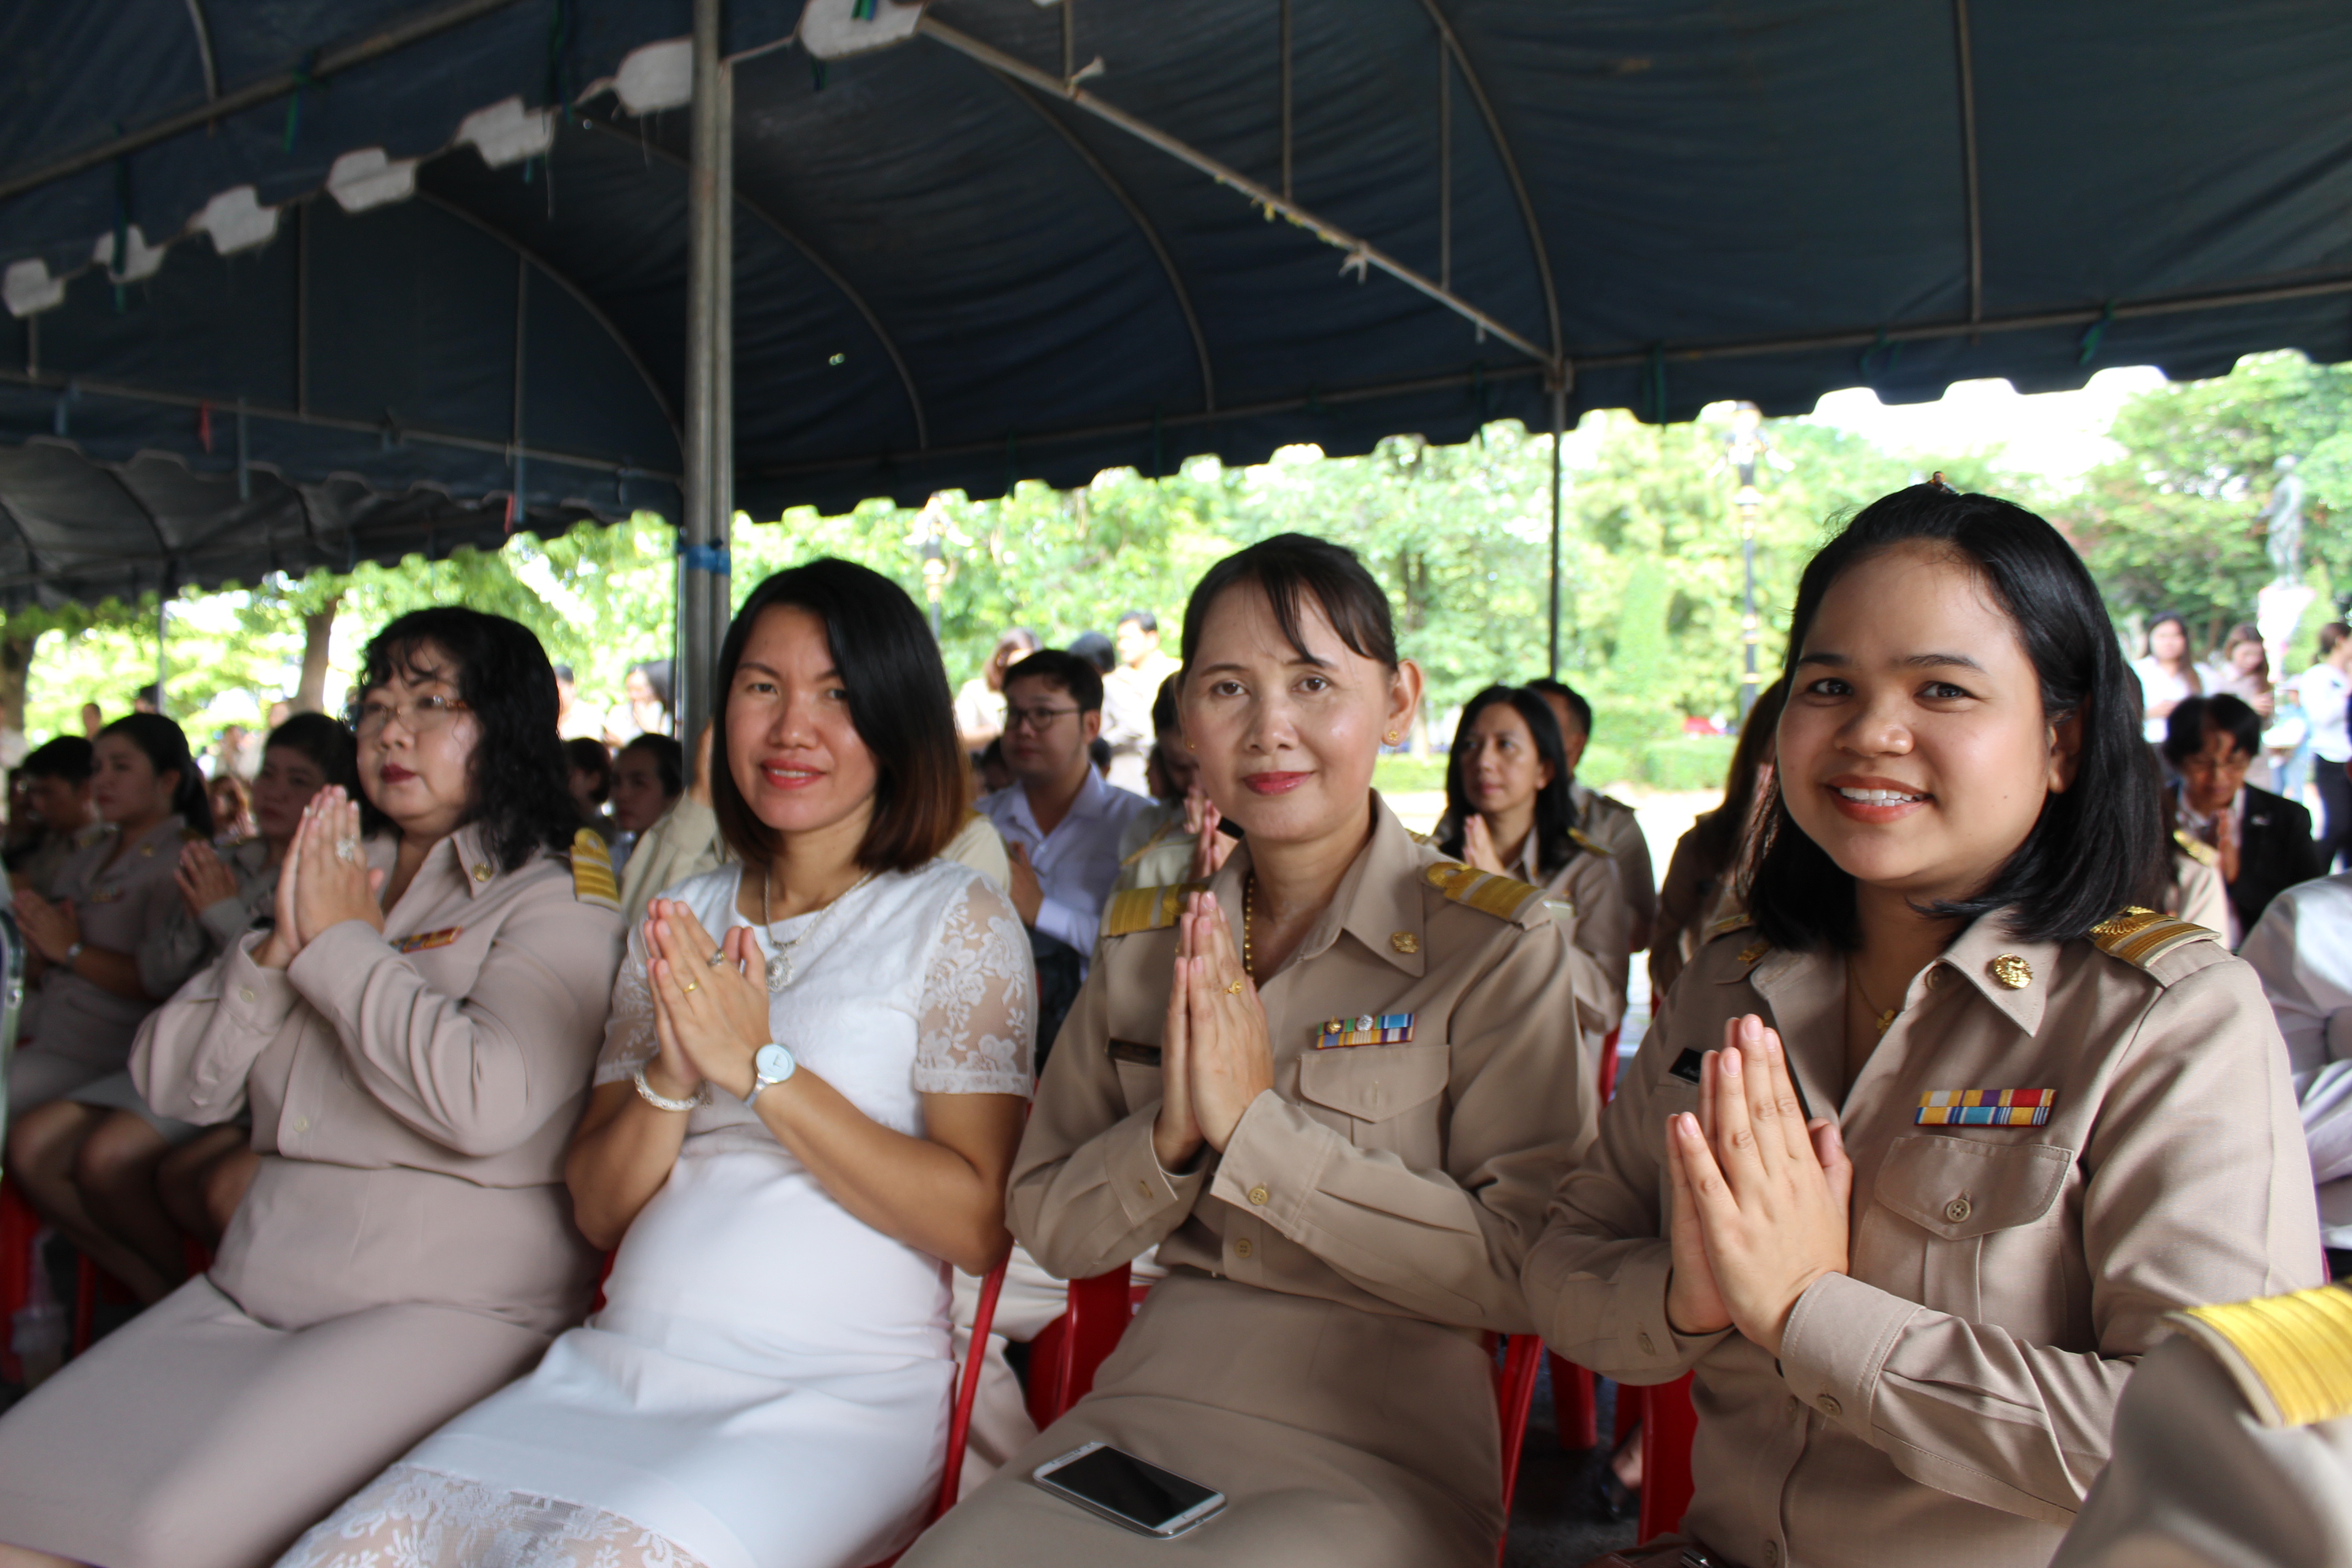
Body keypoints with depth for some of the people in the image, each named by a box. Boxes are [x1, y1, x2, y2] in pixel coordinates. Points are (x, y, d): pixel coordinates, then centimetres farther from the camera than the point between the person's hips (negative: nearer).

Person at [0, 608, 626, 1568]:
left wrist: (345, 944, -11)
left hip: (448, 1301, -7)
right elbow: (170, 1082, 12)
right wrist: (277, 949, -6)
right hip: (254, 1287, 7)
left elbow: (487, 1101, -25)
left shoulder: (553, 898, -6)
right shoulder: (333, 878, 16)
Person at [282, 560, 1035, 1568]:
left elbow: (978, 1224, -11)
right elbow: (597, 1209, 11)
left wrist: (762, 1068, -16)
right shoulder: (681, 917, 13)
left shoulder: (955, 919, -1)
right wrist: (669, 1080, -10)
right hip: (614, 1373, 5)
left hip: (833, 1403, -4)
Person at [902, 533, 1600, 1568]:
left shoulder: (1496, 943, -7)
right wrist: (1170, 1136, -13)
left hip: (1371, 1452, -3)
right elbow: (1049, 1230, 8)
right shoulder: (1141, 939, 7)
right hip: (1142, 1410, 4)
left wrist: (1257, 1121, -18)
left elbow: (1529, 1271, -14)